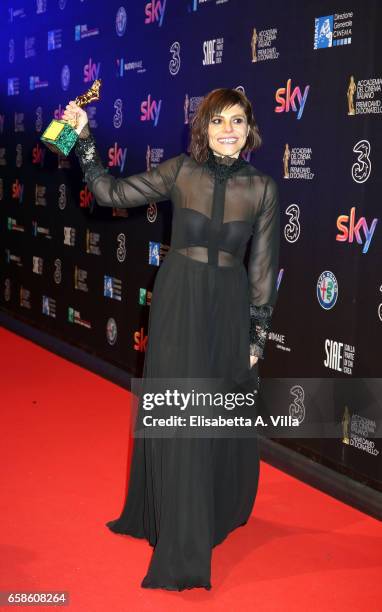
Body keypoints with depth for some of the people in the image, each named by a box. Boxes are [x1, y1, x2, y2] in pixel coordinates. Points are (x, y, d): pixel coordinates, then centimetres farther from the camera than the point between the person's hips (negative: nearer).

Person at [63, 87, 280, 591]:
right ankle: (184, 549, 12)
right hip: (178, 302, -1)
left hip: (230, 306, 1)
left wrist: (258, 334, 1)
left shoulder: (263, 188, -1)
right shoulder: (179, 171, -2)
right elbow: (112, 193, 1)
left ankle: (221, 510, 38)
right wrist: (84, 140, -7)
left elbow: (263, 266, 1)